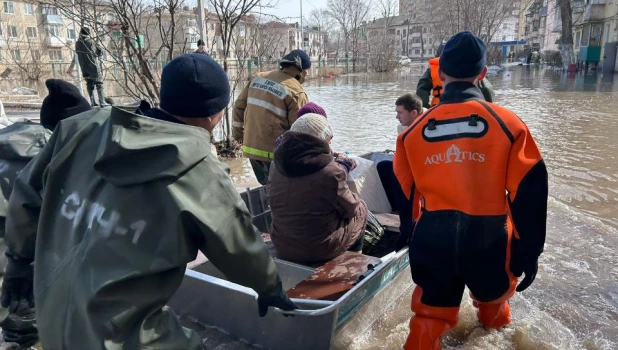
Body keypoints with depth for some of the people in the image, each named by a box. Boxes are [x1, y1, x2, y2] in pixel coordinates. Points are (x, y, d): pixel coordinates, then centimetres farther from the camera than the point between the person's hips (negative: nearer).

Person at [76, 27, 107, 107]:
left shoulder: (77, 44, 4)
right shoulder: (91, 42, -8)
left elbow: (78, 54, 13)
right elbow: (101, 52, -4)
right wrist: (97, 55, 14)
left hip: (84, 68, 4)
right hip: (94, 66, -4)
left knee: (90, 85, 12)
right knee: (99, 84, -1)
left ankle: (93, 102, 10)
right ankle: (102, 102, -8)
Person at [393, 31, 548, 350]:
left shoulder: (415, 130, -1)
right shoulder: (507, 123, -8)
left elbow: (403, 192, 8)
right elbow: (529, 193, -8)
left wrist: (411, 236, 22)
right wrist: (529, 252, 2)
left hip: (433, 239, -1)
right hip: (488, 239, 1)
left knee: (430, 315, 17)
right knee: (492, 287, 35)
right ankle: (494, 315, 64)